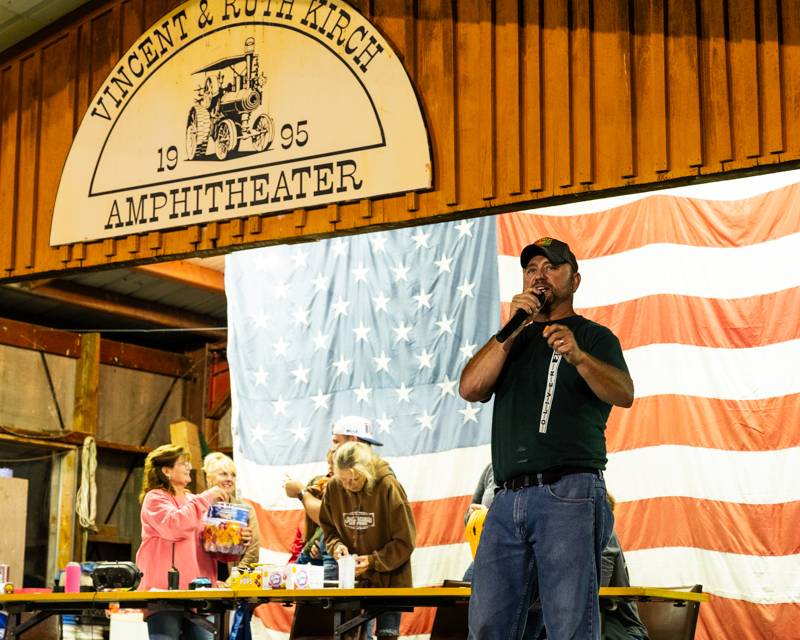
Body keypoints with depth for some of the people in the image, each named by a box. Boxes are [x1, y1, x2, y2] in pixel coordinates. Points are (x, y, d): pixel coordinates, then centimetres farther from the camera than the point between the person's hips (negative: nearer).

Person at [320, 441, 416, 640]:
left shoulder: (388, 487, -17)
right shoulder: (333, 488, -6)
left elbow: (405, 541, -11)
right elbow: (328, 529, 10)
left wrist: (373, 561, -19)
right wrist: (337, 546, -11)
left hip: (389, 579, -3)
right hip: (353, 579, 3)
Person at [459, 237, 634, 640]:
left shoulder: (594, 337, 12)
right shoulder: (512, 343, 26)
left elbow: (624, 394, -7)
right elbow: (470, 389, 9)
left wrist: (578, 356, -26)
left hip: (568, 496, -4)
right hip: (507, 500, 5)